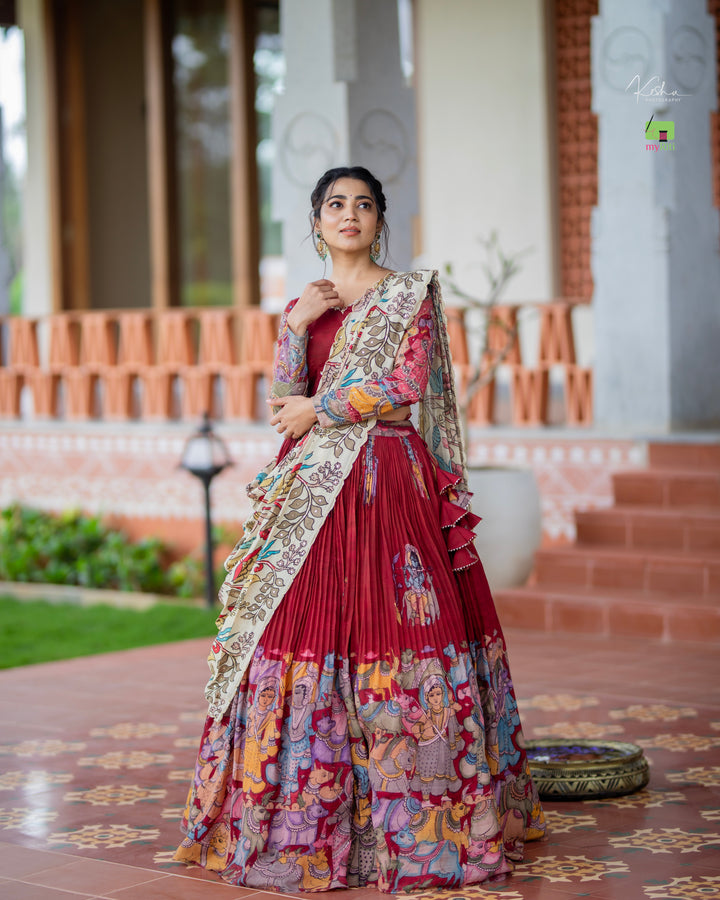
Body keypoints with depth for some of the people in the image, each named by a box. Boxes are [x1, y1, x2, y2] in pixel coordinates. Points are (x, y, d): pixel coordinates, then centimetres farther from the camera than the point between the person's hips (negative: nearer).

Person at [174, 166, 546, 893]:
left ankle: (406, 811, -1)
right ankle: (311, 813, 4)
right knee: (308, 626, -2)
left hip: (391, 487, -4)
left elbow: (406, 387, -8)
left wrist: (317, 409, -5)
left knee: (388, 620, -8)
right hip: (314, 494, 4)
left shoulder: (411, 296, 3)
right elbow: (283, 406, 6)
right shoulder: (301, 307, 16)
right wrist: (296, 327, -6)